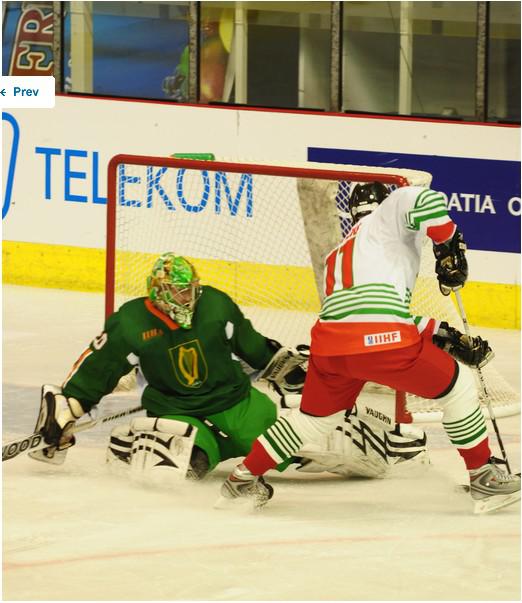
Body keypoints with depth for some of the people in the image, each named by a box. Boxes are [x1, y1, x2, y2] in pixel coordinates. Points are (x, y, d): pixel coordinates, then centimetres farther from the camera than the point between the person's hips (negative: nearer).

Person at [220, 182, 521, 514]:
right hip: (384, 342, -7)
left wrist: (444, 336, 29)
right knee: (457, 386, 14)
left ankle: (244, 477, 35)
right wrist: (449, 246, 5)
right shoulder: (389, 217, 15)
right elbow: (425, 200, -8)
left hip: (329, 347, 7)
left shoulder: (338, 254, 36)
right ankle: (483, 475, 19)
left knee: (314, 417, 30)